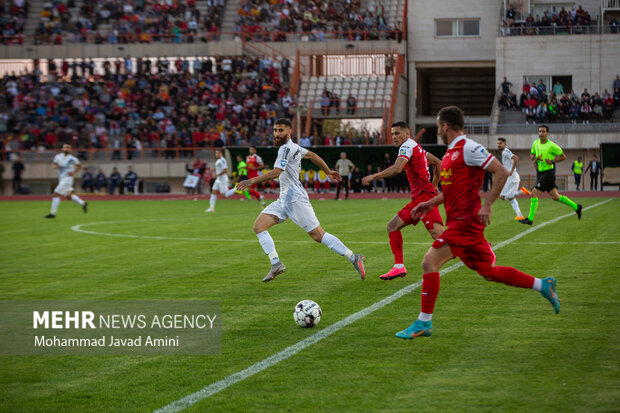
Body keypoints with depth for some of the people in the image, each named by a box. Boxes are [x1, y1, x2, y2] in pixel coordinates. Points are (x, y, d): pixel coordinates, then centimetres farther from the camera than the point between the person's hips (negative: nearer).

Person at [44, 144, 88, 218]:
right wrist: (55, 166, -7)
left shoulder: (72, 159, -11)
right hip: (61, 179, 7)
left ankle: (52, 213, -6)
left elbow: (79, 166, 4)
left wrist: (74, 172, -10)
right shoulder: (58, 156, 3)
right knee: (68, 197, 19)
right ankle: (83, 203, 37)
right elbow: (53, 164, 16)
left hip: (67, 179, -7)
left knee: (55, 195, -12)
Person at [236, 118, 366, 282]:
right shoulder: (293, 147, 16)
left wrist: (252, 181, -26)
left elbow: (276, 172, -24)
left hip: (295, 199, -10)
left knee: (318, 235, -10)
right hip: (284, 199, 10)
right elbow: (312, 155, 29)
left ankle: (354, 259, -5)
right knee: (258, 226, -4)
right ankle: (276, 264, -8)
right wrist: (328, 171, 40)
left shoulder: (286, 148, -14)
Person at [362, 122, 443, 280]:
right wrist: (434, 186, 31)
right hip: (418, 198, 10)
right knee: (392, 226, 10)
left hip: (424, 196, -10)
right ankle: (399, 267, 7)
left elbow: (397, 168, -23)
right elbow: (437, 163, 31)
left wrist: (374, 176, -18)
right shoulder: (415, 147, 23)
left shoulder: (407, 146, -7)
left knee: (437, 233, -20)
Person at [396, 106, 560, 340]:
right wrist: (430, 204, 20)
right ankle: (543, 286, 18)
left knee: (430, 262, -13)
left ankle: (424, 323, -8)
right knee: (489, 272, 11)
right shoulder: (451, 152, 18)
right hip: (458, 221, 10)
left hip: (466, 221, -10)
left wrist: (487, 205, -21)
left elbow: (502, 173, -17)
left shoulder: (468, 148, -12)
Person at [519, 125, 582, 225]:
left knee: (534, 194, -14)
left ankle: (530, 219, -10)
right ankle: (576, 207, 28)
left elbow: (563, 157, -4)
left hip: (548, 173, -8)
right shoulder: (535, 143, 7)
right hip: (540, 172, 8)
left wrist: (552, 161, -17)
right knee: (555, 197, 14)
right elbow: (531, 154, 21)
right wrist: (533, 157, -3)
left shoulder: (552, 146, -12)